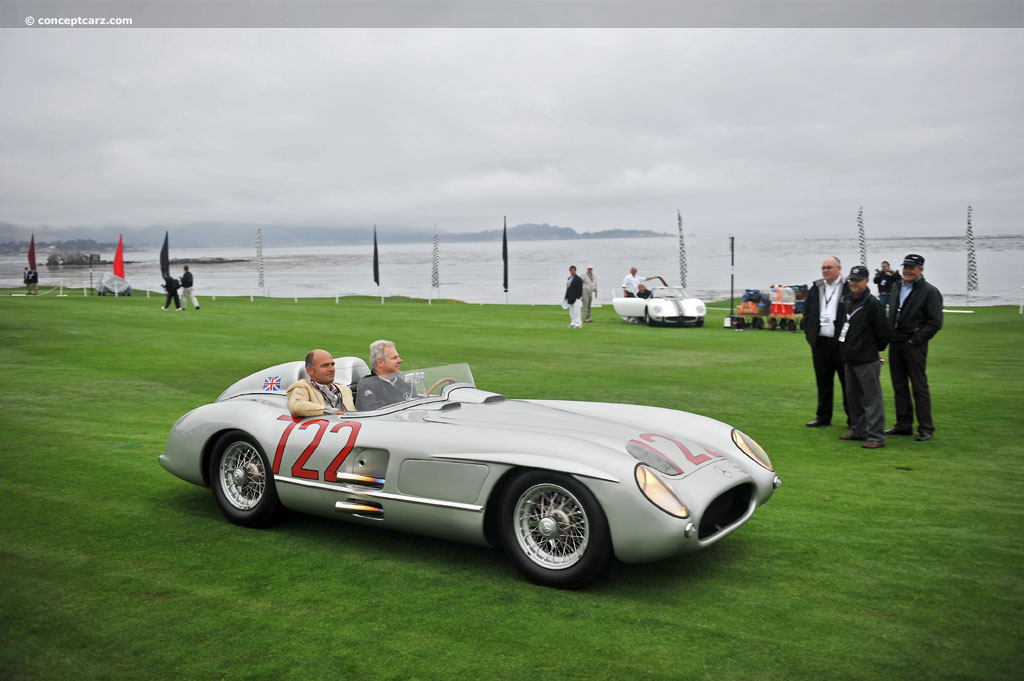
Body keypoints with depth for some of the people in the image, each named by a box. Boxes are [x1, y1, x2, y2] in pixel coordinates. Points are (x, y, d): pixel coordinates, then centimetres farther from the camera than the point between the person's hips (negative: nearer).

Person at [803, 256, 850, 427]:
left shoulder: (850, 288, -5)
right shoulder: (815, 288, 12)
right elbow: (807, 312, 18)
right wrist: (809, 334, 9)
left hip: (842, 343, -5)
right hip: (820, 342, 5)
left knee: (847, 381, 2)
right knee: (823, 381, 11)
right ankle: (823, 416, 20)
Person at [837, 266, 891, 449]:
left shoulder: (872, 304, -14)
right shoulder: (849, 302, 12)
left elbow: (883, 331, -13)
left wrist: (877, 349, -1)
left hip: (867, 361, -9)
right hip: (850, 359, 9)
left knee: (872, 398, -5)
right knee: (853, 397, 17)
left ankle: (877, 437, -1)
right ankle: (858, 431, 29)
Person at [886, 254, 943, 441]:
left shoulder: (930, 292, -7)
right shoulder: (896, 286, 14)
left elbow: (935, 322, -10)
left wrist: (916, 340, -14)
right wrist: (889, 335, 11)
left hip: (914, 345, -7)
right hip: (895, 343, 7)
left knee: (919, 387, -3)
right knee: (899, 387, 11)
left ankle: (926, 428, 4)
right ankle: (903, 425, 20)